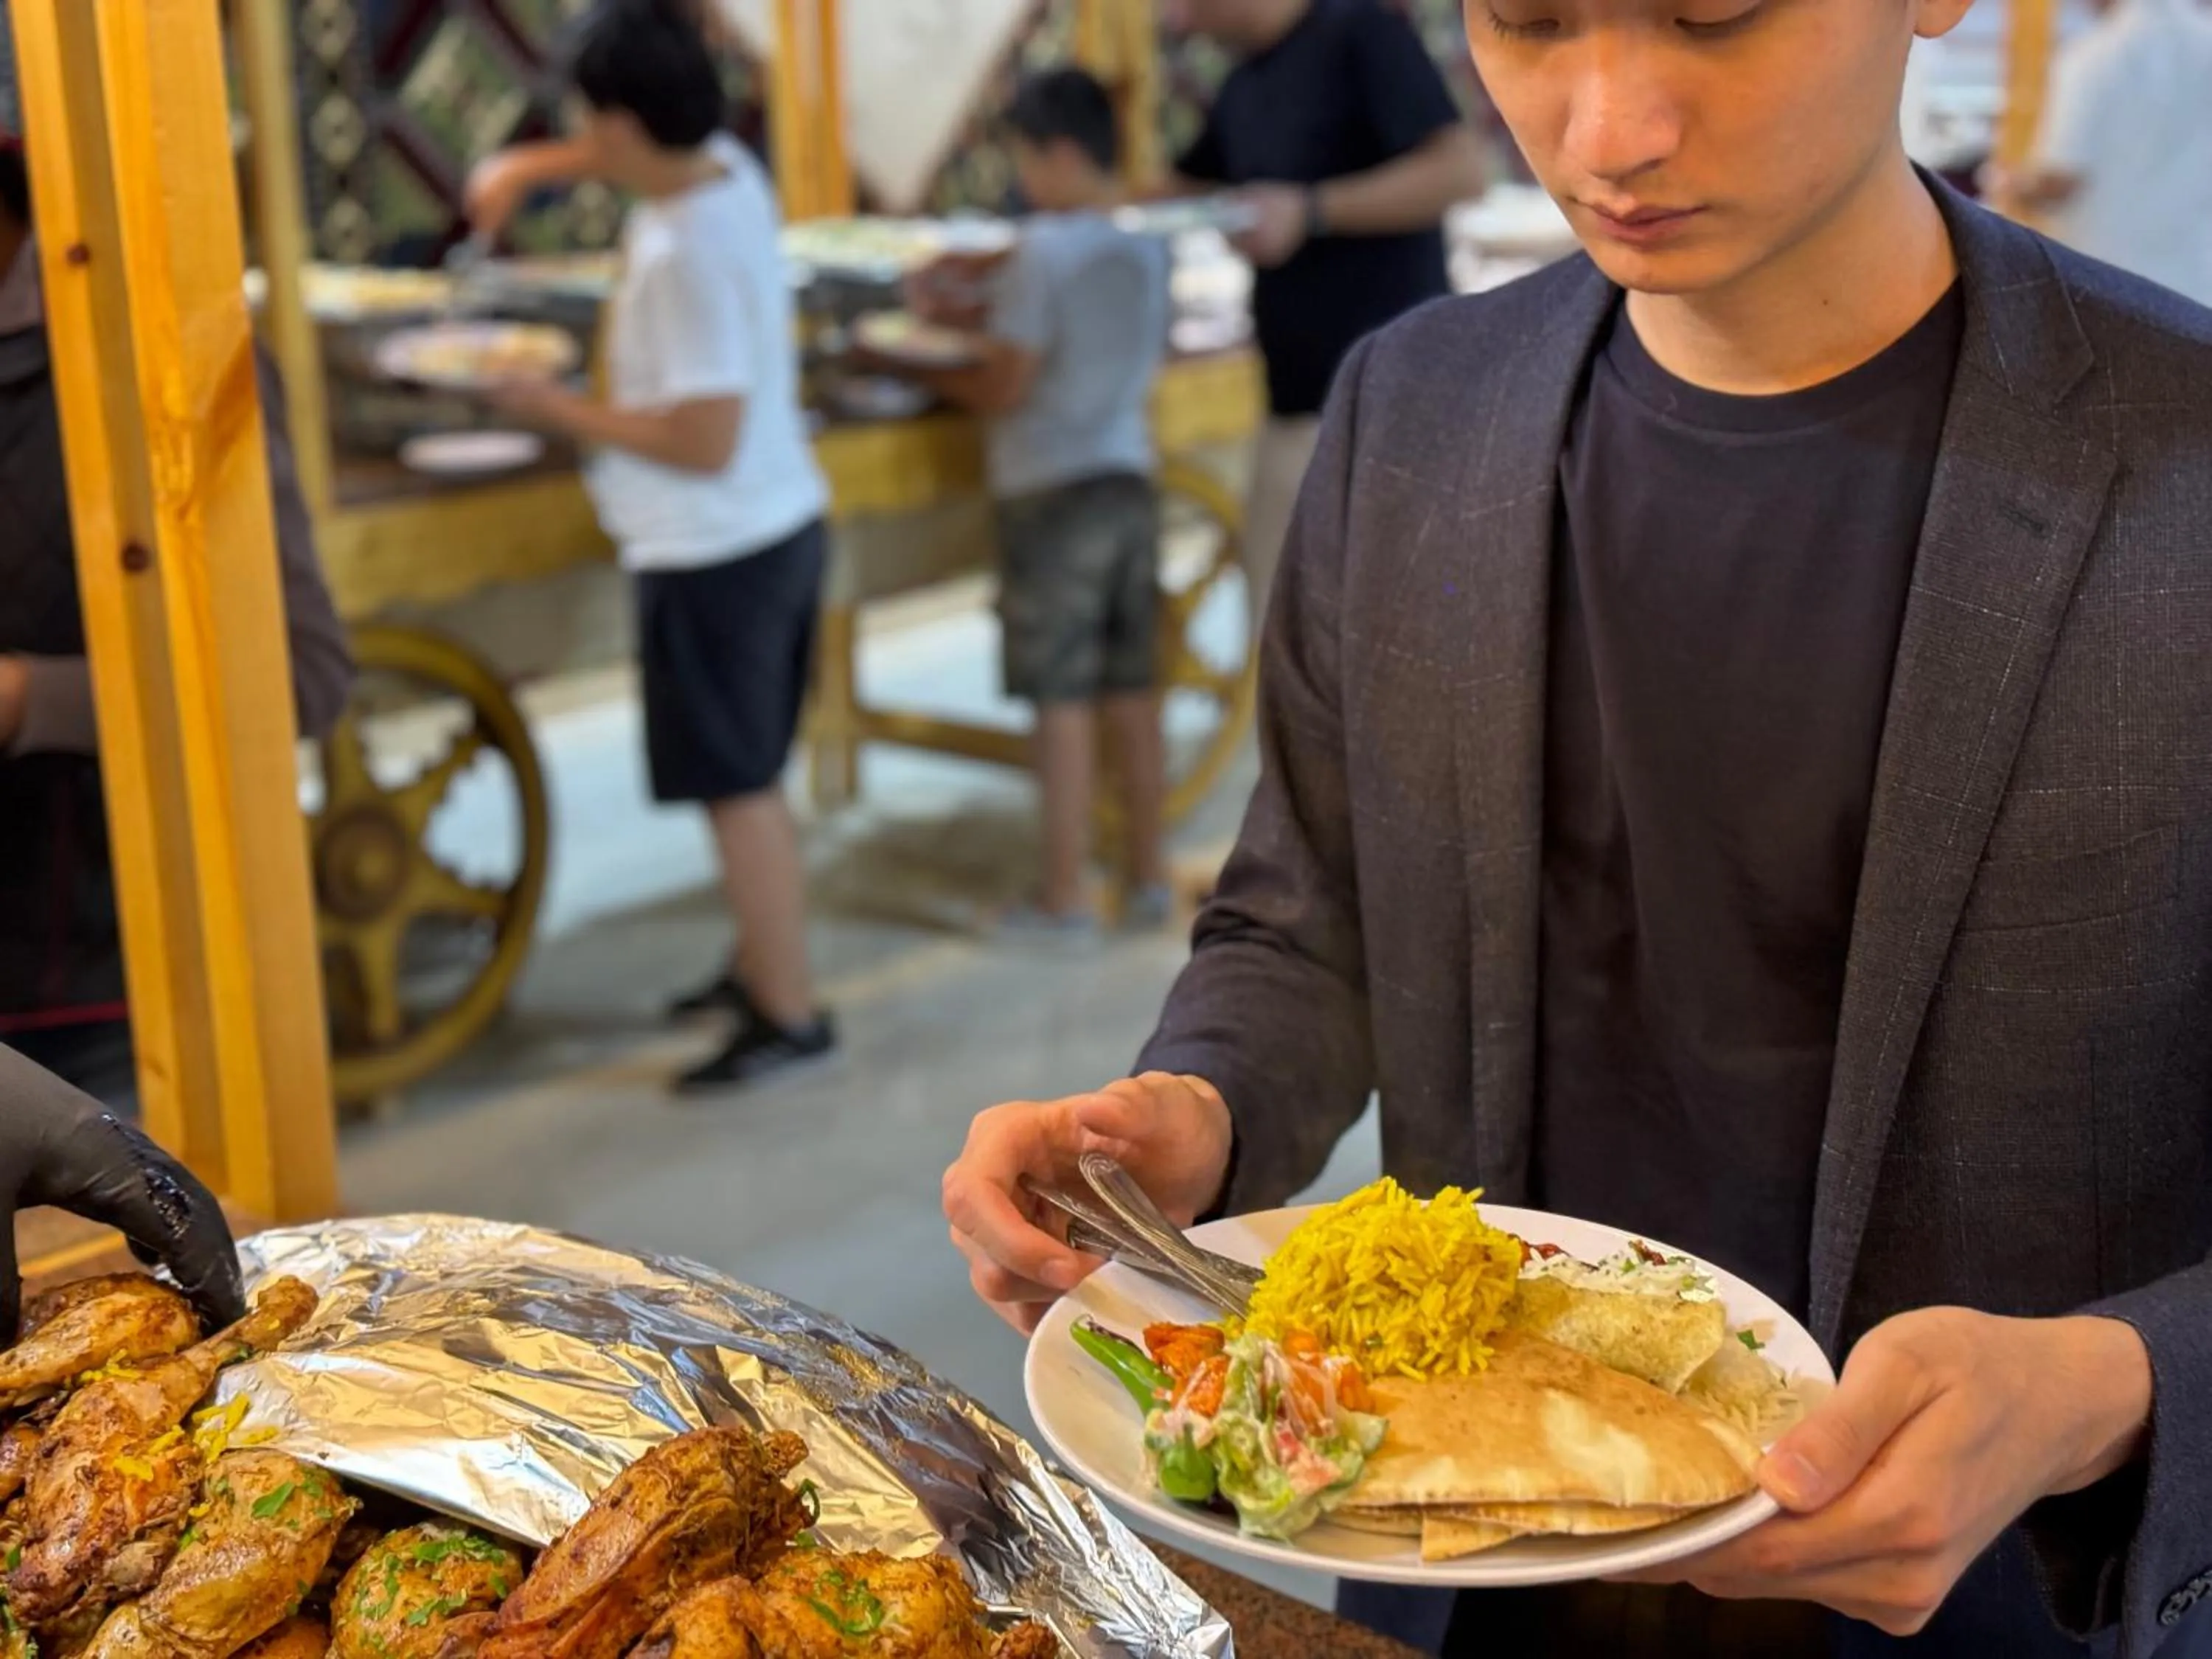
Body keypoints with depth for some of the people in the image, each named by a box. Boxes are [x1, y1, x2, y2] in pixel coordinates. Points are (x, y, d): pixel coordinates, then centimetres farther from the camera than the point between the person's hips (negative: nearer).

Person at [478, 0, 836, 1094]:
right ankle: (764, 966, 35)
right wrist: (533, 164, 16)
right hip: (781, 526, 9)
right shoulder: (728, 167, 2)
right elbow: (630, 156, 25)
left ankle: (790, 1017, 11)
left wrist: (564, 412, -16)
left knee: (738, 790, 2)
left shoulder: (683, 256, -25)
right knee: (750, 780, 20)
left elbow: (704, 439, -25)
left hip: (714, 557, -9)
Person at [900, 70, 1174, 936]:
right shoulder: (1146, 254, 8)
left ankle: (1066, 898, 4)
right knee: (1133, 697, 12)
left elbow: (1005, 389, -15)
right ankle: (1148, 879, 20)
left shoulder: (1042, 254, -13)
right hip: (1130, 481, 7)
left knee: (1062, 705, -1)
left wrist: (931, 373, 4)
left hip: (1053, 493, -7)